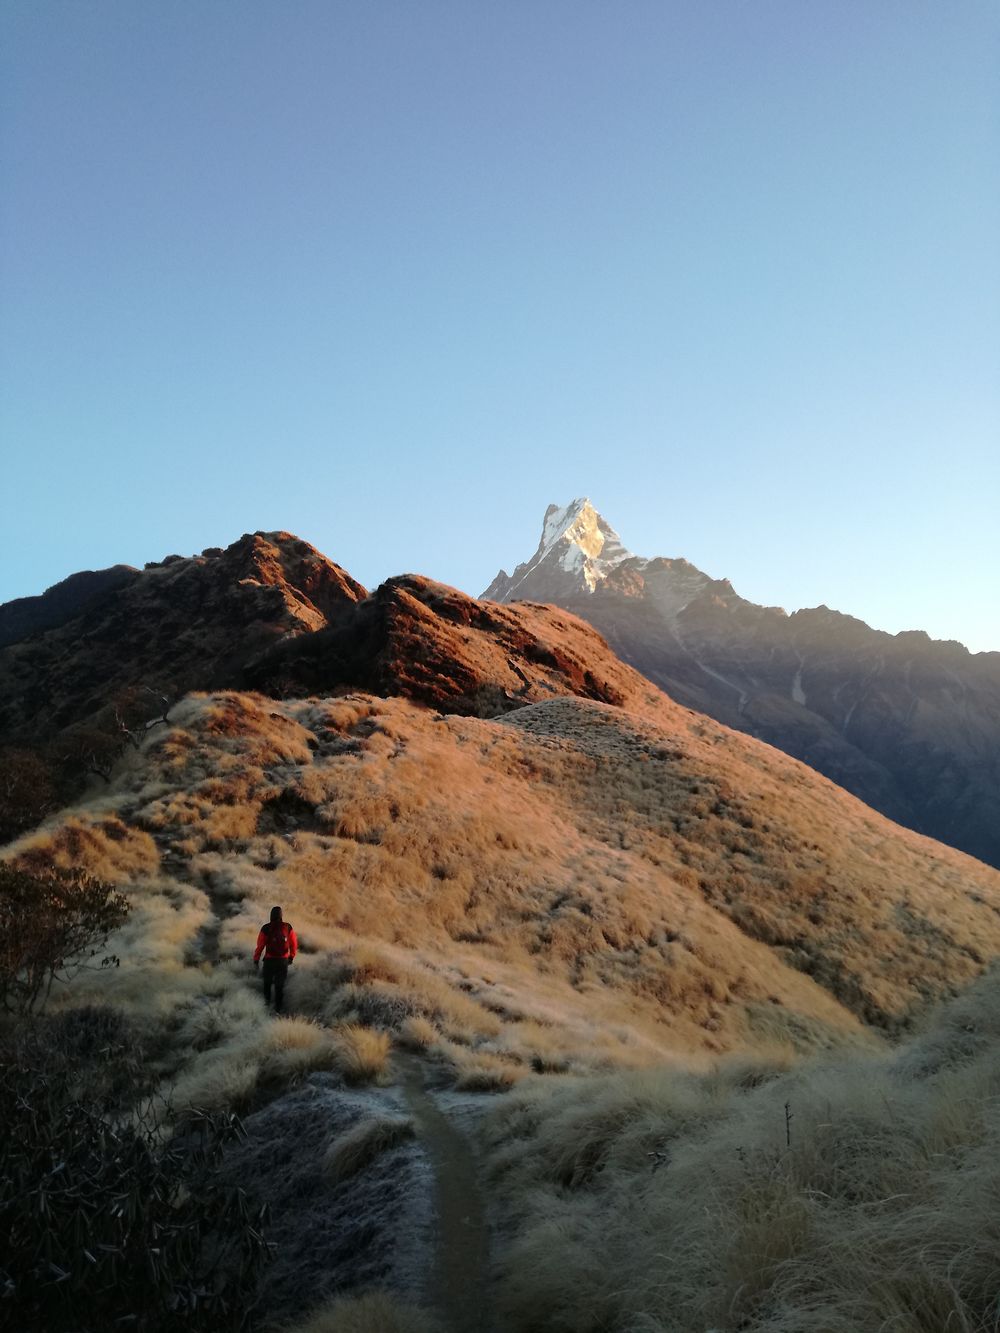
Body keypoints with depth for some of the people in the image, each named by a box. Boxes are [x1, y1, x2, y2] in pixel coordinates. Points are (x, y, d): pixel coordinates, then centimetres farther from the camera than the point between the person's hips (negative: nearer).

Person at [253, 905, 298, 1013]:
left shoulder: (266, 929, -14)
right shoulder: (288, 927, -8)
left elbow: (260, 945, -11)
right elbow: (294, 944, 0)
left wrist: (256, 959, 2)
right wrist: (292, 956, 16)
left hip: (269, 960, -1)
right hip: (283, 960, 1)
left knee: (267, 980, 26)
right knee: (280, 984, 10)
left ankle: (267, 999, 38)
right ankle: (278, 1008, 9)